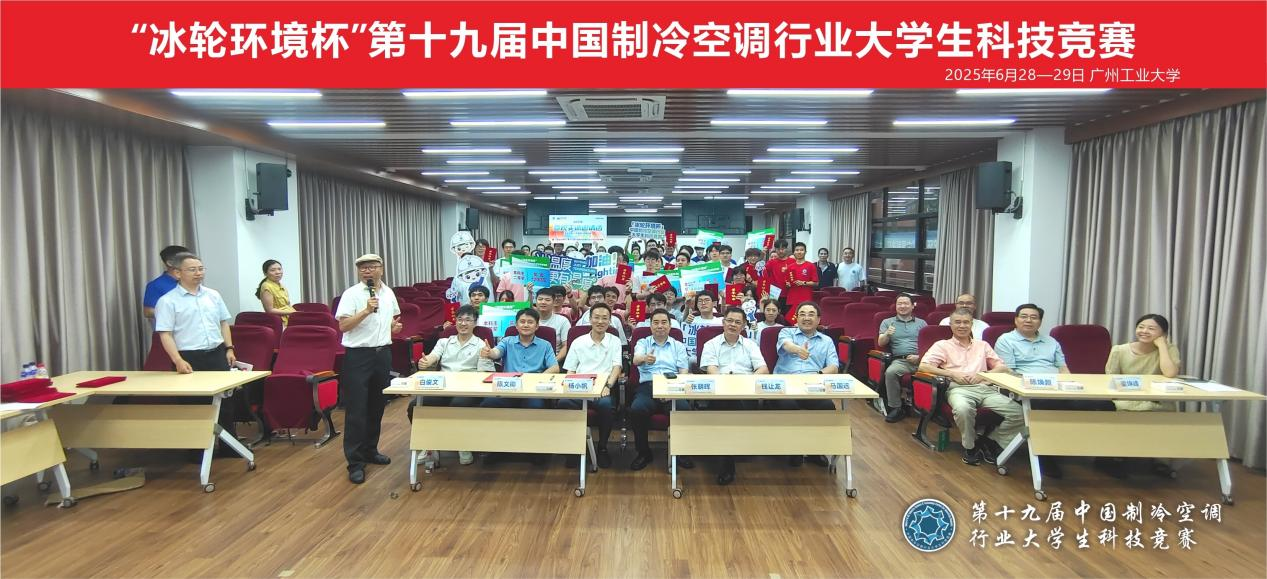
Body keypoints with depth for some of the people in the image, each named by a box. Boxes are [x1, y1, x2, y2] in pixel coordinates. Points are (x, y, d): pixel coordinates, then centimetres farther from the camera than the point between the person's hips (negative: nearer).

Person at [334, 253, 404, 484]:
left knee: (377, 406, 14)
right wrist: (366, 311, -26)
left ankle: (370, 450, 29)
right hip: (358, 355, -6)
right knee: (356, 411, -4)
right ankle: (355, 462, 1)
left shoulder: (388, 292, 10)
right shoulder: (351, 294, -9)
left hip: (382, 353, 6)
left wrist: (394, 326, 5)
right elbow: (343, 325, -16)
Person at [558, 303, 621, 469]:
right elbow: (570, 371, 13)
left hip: (602, 389, -1)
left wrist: (608, 386, -16)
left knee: (606, 405, -37)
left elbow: (616, 367, 3)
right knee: (563, 403, -33)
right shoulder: (578, 342, 18)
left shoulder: (614, 341, 16)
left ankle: (602, 447, -10)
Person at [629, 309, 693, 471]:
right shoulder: (643, 343, 18)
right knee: (636, 409, -33)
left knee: (685, 409, -32)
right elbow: (636, 359, -5)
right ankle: (643, 452, -9)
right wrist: (645, 358, -31)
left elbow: (684, 372, 10)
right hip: (648, 386, 0)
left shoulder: (679, 346, 22)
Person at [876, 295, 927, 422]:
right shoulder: (887, 322, 20)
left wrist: (920, 356, -9)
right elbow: (880, 343, 9)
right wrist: (887, 334, -14)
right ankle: (896, 408, -21)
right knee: (890, 372, -34)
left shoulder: (921, 323, 21)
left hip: (921, 360, 0)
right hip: (900, 360, 0)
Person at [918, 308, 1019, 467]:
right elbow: (923, 366, 2)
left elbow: (1002, 367, 20)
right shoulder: (942, 345, 16)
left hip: (985, 388, 4)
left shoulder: (983, 345, 28)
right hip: (959, 388, -3)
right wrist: (952, 373, -7)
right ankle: (970, 446, -13)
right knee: (963, 408, -40)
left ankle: (991, 441, -1)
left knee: (1019, 413, -22)